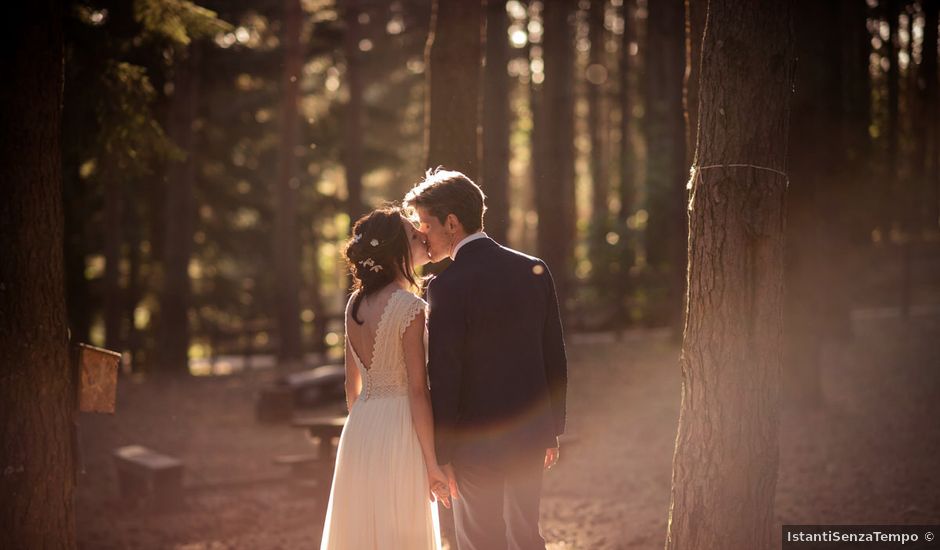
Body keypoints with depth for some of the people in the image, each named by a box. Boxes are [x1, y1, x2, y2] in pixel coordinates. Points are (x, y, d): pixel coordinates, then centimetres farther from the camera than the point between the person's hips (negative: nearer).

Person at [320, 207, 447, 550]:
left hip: (359, 431, 7)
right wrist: (432, 463, -12)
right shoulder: (409, 307, -15)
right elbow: (417, 391, -16)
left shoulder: (356, 302, 7)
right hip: (398, 433, -7)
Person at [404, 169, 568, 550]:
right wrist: (552, 430, 16)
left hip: (476, 440, -6)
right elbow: (554, 357, 8)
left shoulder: (447, 286, -15)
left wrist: (441, 455, -9)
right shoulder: (534, 270, 3)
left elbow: (442, 377, -16)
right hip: (530, 433, 6)